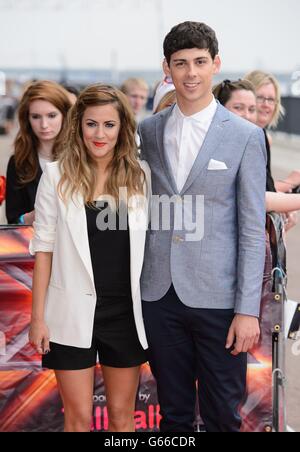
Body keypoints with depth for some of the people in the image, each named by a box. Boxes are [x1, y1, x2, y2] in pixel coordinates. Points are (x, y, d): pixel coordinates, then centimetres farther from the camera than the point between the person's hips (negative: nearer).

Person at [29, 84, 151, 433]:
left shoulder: (141, 174, 1)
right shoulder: (57, 175, -5)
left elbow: (151, 242, 6)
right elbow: (44, 248, -2)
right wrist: (38, 316, -4)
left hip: (127, 311, 2)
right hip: (74, 312, -2)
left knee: (122, 416, 13)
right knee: (79, 418, 7)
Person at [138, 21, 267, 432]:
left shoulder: (246, 137, -3)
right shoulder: (148, 131, 7)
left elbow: (253, 229, -5)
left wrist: (248, 310, -10)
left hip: (218, 298, -3)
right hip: (160, 294, 3)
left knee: (223, 415, 8)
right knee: (173, 413, 15)